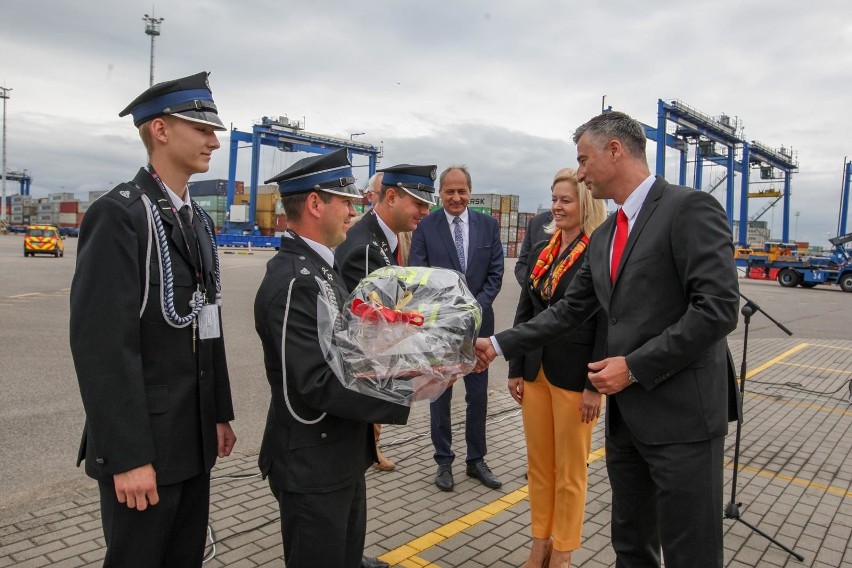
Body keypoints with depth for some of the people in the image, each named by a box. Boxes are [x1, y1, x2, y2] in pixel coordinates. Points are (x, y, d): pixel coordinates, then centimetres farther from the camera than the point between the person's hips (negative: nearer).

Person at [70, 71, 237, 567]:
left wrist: (220, 414, 14)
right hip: (144, 444, -7)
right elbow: (103, 344, -20)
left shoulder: (199, 220, 11)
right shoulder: (119, 214, -15)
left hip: (194, 438, 8)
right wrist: (128, 456, -20)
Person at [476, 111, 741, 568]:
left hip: (683, 411, -7)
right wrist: (500, 344, 12)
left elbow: (718, 308, -20)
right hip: (626, 412, 8)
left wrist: (634, 367, -18)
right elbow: (570, 309, 16)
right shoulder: (603, 236, 13)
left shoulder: (690, 208, -12)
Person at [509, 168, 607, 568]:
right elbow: (524, 313, 11)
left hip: (574, 376, -6)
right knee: (538, 464, 15)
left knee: (569, 470, 9)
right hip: (535, 371, 6)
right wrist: (515, 368, 7)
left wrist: (595, 385, -15)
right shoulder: (541, 251, 8)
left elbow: (607, 323, -13)